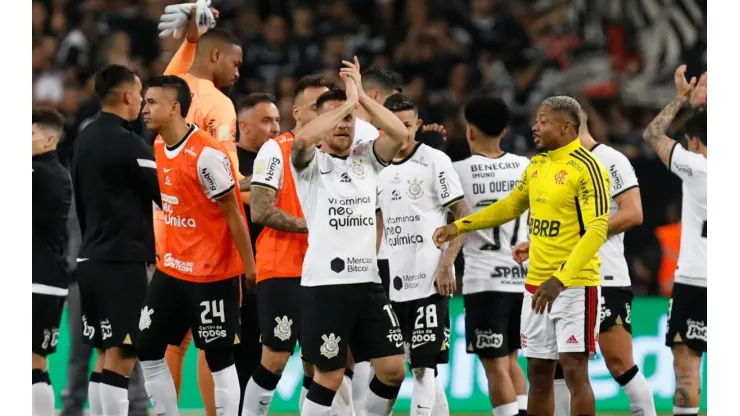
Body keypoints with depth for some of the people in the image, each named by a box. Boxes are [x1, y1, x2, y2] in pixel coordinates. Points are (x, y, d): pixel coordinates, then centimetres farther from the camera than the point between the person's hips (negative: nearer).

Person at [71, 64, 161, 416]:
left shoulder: (84, 140, 11)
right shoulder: (128, 144, -14)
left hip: (91, 258, 8)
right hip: (122, 262, -8)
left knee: (105, 357, 12)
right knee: (120, 358, -9)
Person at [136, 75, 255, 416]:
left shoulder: (207, 154, -20)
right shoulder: (159, 148, 5)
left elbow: (233, 214, -15)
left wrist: (249, 268, -12)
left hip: (212, 272, -8)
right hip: (172, 268, 9)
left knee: (219, 357, -2)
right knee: (147, 348, 7)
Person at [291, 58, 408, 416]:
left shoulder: (366, 157, 12)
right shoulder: (311, 163, 0)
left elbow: (400, 133, -5)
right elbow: (302, 138, -23)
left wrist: (361, 96, -10)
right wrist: (347, 102, -17)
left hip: (368, 282, 5)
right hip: (324, 283, -5)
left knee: (393, 369, 2)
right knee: (330, 376, -2)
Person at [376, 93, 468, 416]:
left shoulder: (435, 161, -4)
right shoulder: (381, 169, 12)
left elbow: (463, 216, -6)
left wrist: (446, 265, -14)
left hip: (429, 281, -6)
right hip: (396, 283, 6)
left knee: (423, 367, -9)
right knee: (422, 367, 10)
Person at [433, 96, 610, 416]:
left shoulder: (587, 168, -15)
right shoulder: (536, 164, 10)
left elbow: (597, 231, -23)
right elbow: (510, 207, 25)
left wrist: (560, 279, -31)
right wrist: (459, 226, 15)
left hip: (575, 285, -8)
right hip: (536, 284, 8)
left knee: (574, 369, -11)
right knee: (538, 374, 9)